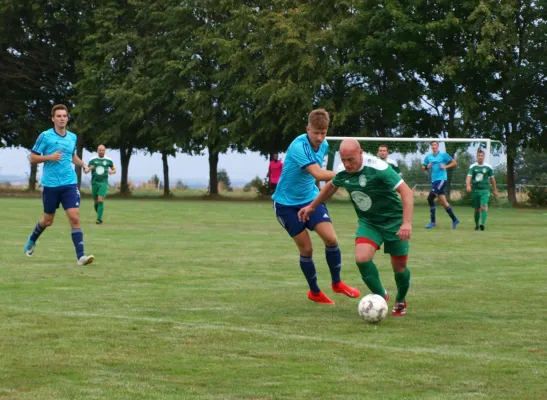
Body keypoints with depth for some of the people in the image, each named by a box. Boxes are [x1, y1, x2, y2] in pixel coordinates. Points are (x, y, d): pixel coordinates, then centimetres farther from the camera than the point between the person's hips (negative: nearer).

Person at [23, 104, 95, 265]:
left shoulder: (73, 137, 7)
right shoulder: (45, 136, -7)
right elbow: (32, 158, -3)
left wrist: (83, 164, 6)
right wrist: (50, 157, -19)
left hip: (70, 184, 2)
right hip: (51, 184, -2)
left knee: (75, 217, -12)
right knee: (48, 220, 12)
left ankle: (81, 256, -16)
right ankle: (32, 240, 43)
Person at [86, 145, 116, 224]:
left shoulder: (108, 160, 2)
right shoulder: (92, 160, 1)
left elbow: (114, 169, 15)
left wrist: (112, 171, -10)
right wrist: (89, 168, -23)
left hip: (103, 183, -2)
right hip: (94, 182, 2)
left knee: (100, 200, -15)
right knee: (96, 202, 8)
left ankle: (99, 218, -16)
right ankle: (99, 215, 31)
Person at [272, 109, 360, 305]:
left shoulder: (324, 145, -2)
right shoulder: (299, 146, -27)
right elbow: (318, 174, -37)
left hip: (310, 198, 5)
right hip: (287, 202, -5)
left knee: (330, 238, -11)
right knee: (306, 249, -2)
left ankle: (337, 283, 9)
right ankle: (314, 292, 19)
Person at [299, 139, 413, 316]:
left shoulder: (378, 168, -29)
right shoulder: (342, 172, -9)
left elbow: (406, 191, -30)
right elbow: (331, 186, 16)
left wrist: (407, 223, -39)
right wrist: (312, 206, 23)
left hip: (393, 221, -4)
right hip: (368, 222, 4)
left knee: (399, 267, 4)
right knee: (362, 258, -21)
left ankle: (400, 302, 35)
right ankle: (380, 295, 2)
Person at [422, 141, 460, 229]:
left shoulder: (443, 155, -3)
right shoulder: (428, 157, 11)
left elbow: (454, 162, 1)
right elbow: (423, 168, 16)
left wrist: (445, 166, -12)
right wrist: (427, 167, -5)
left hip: (441, 179, -6)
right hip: (434, 181, 6)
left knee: (430, 198, -15)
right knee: (443, 202, 9)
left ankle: (433, 221, -8)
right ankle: (454, 219, 20)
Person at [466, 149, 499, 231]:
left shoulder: (488, 167, 3)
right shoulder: (473, 167, 3)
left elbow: (492, 179, 12)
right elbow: (469, 177, -9)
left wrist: (495, 190, 16)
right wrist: (468, 185, -28)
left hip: (485, 190, -1)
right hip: (475, 190, 1)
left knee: (483, 207, -19)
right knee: (477, 209, 9)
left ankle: (483, 224, -29)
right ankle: (476, 225, 24)